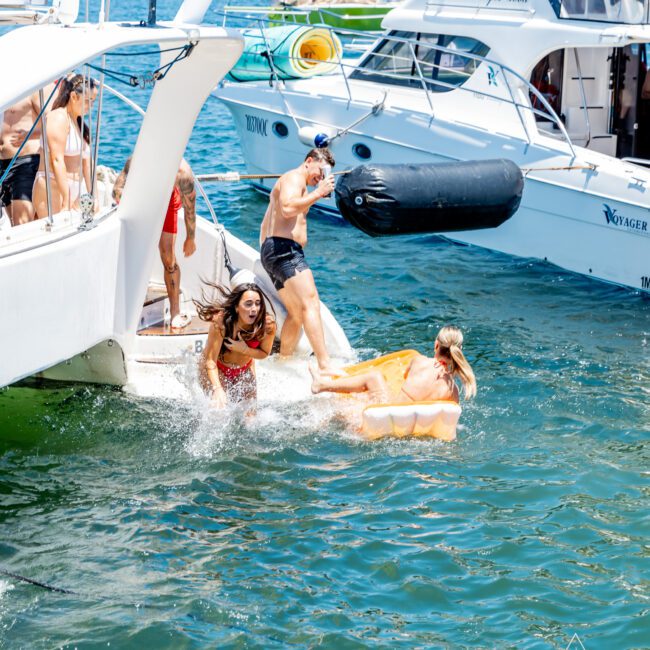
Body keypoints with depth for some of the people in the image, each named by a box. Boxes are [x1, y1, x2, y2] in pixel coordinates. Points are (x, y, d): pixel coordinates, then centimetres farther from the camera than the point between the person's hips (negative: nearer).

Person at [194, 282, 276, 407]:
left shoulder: (267, 325, -27)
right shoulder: (221, 322, -37)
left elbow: (264, 353, -9)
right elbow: (211, 360, -35)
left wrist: (244, 350, -30)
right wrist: (217, 389, -49)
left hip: (244, 370, 3)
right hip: (216, 369, -3)